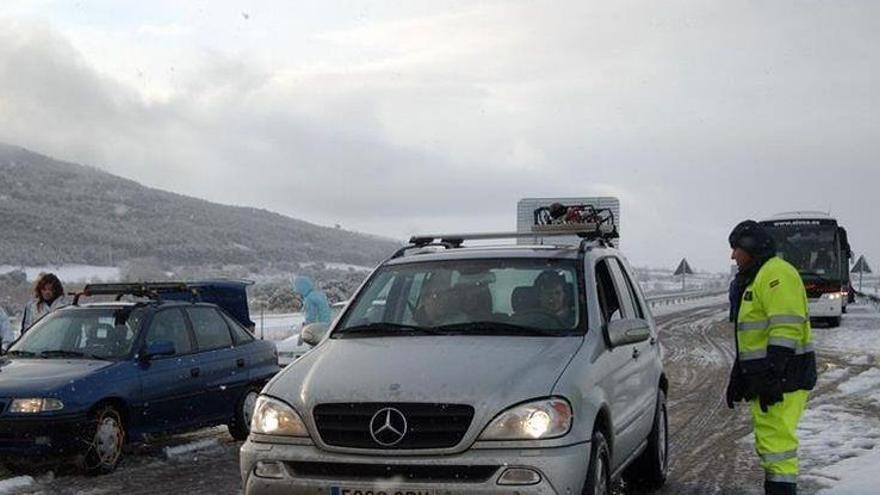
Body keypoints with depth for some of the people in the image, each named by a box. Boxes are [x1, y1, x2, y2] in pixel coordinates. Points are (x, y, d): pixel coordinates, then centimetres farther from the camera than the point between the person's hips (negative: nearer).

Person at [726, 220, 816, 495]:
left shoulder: (776, 273, -12)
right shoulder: (752, 280, 22)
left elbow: (786, 329, -22)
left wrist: (772, 376, -27)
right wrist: (737, 378, 25)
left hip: (783, 378, -11)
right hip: (765, 379, 11)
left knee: (776, 439, -14)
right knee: (768, 440, 16)